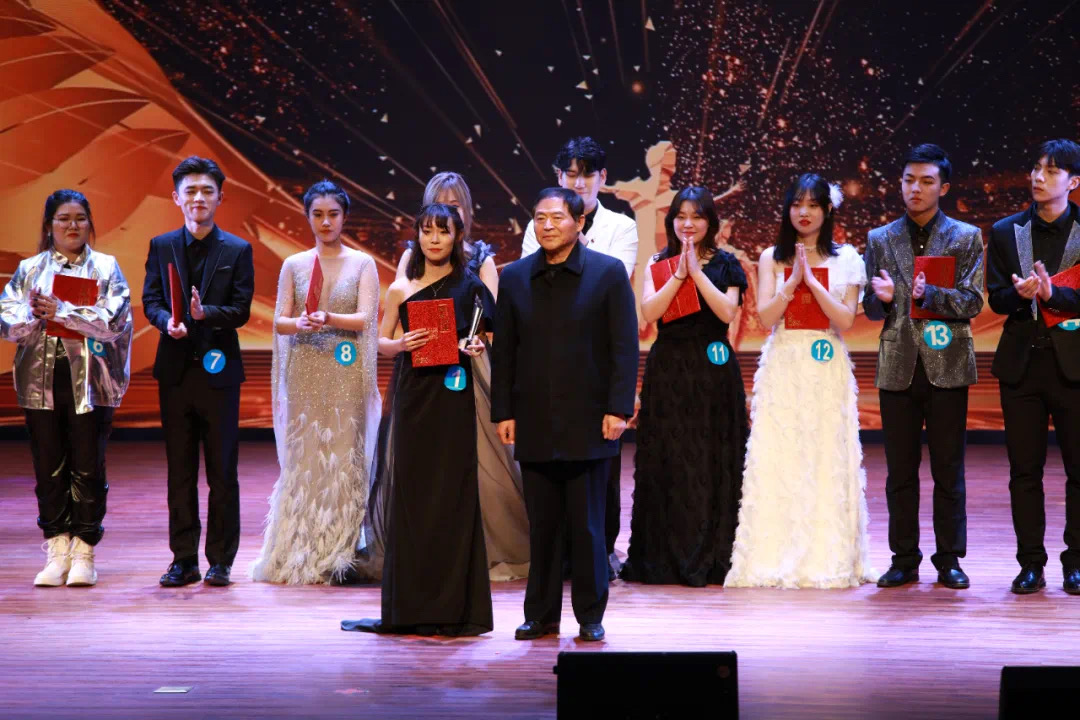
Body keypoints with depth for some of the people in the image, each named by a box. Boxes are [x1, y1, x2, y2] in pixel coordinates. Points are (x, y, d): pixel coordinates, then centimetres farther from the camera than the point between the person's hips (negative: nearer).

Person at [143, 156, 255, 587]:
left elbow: (242, 309, -4)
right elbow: (150, 301, 3)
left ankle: (220, 560, 9)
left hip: (218, 369, -2)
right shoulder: (161, 247, 9)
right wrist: (167, 321, -18)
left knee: (222, 470, 1)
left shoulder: (237, 250, 3)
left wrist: (205, 313, -22)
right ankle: (184, 560, 11)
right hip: (176, 370, 2)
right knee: (179, 471, 6)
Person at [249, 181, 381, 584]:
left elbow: (365, 318, -5)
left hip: (346, 376, -1)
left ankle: (337, 558, 0)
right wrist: (300, 324, -18)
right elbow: (279, 321, 4)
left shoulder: (362, 264, 6)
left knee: (343, 457, -4)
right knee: (302, 457, -3)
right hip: (304, 375, 1)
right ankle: (298, 558, 1)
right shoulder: (294, 265, 11)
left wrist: (329, 318, -22)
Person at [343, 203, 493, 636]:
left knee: (451, 495, -3)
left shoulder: (469, 286, 5)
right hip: (414, 394, 2)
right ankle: (409, 608, 8)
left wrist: (477, 347, -15)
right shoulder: (401, 290, 9)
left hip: (453, 397, -2)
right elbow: (382, 343, 11)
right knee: (411, 494, 3)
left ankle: (453, 609, 0)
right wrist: (403, 344, -10)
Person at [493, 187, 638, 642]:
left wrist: (618, 408, -10)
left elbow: (624, 346, -3)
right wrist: (503, 412, 3)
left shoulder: (609, 273, 0)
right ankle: (541, 615, 14)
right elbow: (503, 350, 9)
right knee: (541, 526, 7)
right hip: (534, 424, 3)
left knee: (587, 526, 2)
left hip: (588, 421, -3)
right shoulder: (514, 277, 9)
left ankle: (590, 617, 11)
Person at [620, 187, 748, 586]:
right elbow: (649, 312, -6)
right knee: (667, 462, 0)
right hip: (668, 370, 1)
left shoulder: (725, 265, 6)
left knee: (713, 464, -2)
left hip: (713, 371, -1)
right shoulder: (658, 265, 9)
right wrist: (679, 274, -13)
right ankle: (666, 558, 5)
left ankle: (711, 558, 5)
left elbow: (727, 311, -9)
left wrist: (697, 272, -12)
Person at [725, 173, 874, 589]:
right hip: (783, 371, 1)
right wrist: (794, 280, -12)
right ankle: (775, 557, -2)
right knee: (777, 461, -5)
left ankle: (828, 557, 2)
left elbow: (846, 320, -4)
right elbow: (766, 316, -1)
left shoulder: (846, 260, 6)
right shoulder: (772, 258, 9)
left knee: (828, 460, -3)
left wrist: (811, 280, -11)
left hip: (828, 372, -1)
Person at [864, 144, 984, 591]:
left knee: (948, 471, 2)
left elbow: (971, 303, -5)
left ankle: (949, 560, 10)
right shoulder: (880, 240, 10)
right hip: (898, 366, 2)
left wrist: (929, 295, -22)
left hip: (946, 367, -2)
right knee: (900, 471, 6)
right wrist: (882, 298, -13)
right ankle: (904, 560, 13)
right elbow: (869, 307, 9)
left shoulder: (966, 238, 4)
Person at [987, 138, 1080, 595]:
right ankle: (1031, 564, 10)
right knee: (1024, 468, 4)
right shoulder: (1006, 232, 9)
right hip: (1022, 364, 2)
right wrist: (1020, 294, -16)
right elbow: (997, 299, 5)